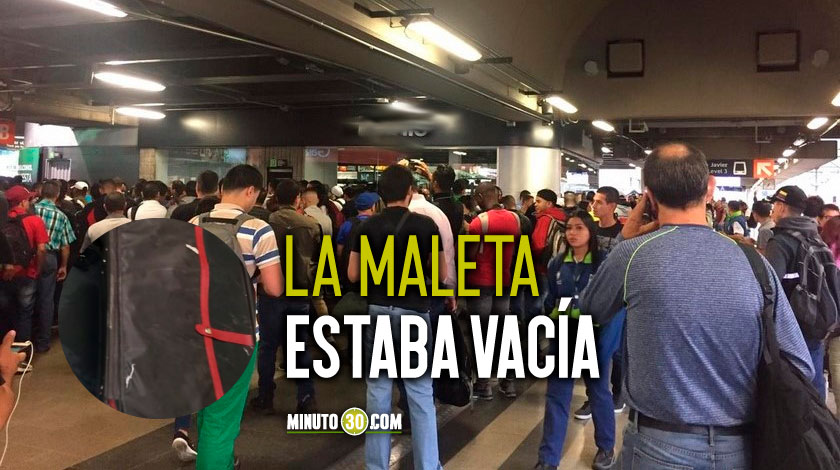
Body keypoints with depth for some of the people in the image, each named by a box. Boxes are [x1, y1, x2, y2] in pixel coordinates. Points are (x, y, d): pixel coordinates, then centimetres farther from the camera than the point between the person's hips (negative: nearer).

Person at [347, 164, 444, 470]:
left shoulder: (368, 227, -2)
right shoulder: (426, 224, -5)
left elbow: (353, 275, 2)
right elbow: (442, 274, 0)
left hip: (378, 312, 2)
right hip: (415, 312, -1)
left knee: (378, 392, 10)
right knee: (421, 394, 6)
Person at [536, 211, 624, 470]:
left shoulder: (605, 262, -10)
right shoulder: (557, 263, 2)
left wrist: (605, 338, -19)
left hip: (593, 337, -3)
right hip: (563, 337, 3)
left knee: (598, 391, 15)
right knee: (556, 395, 5)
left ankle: (606, 448, 34)